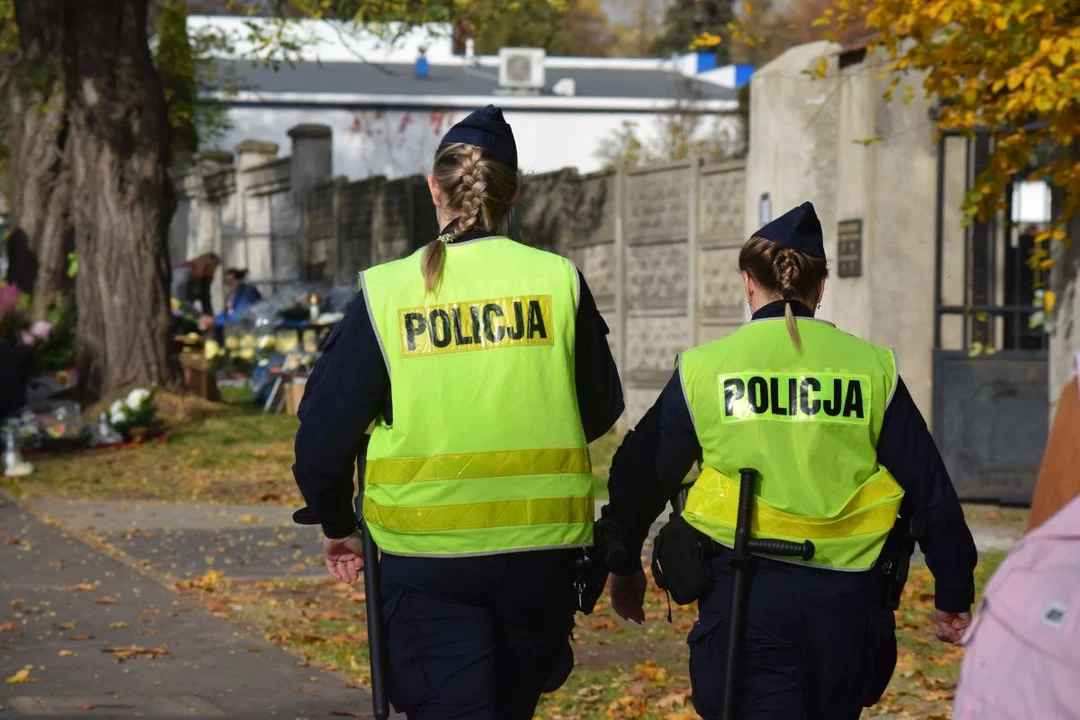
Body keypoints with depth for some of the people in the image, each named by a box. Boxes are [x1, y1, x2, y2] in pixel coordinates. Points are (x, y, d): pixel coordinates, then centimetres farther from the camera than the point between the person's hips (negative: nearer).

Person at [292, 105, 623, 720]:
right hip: (541, 550, 2)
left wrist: (338, 525, 14)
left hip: (425, 557, -2)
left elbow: (325, 426, -2)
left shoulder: (387, 292, -6)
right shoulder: (558, 281, -3)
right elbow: (601, 411, 8)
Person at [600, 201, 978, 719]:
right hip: (845, 598, 2)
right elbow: (929, 489, 6)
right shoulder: (871, 368, 3)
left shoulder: (703, 368, 1)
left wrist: (625, 566, 25)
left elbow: (642, 475, 9)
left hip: (744, 593, -2)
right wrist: (955, 595, 15)